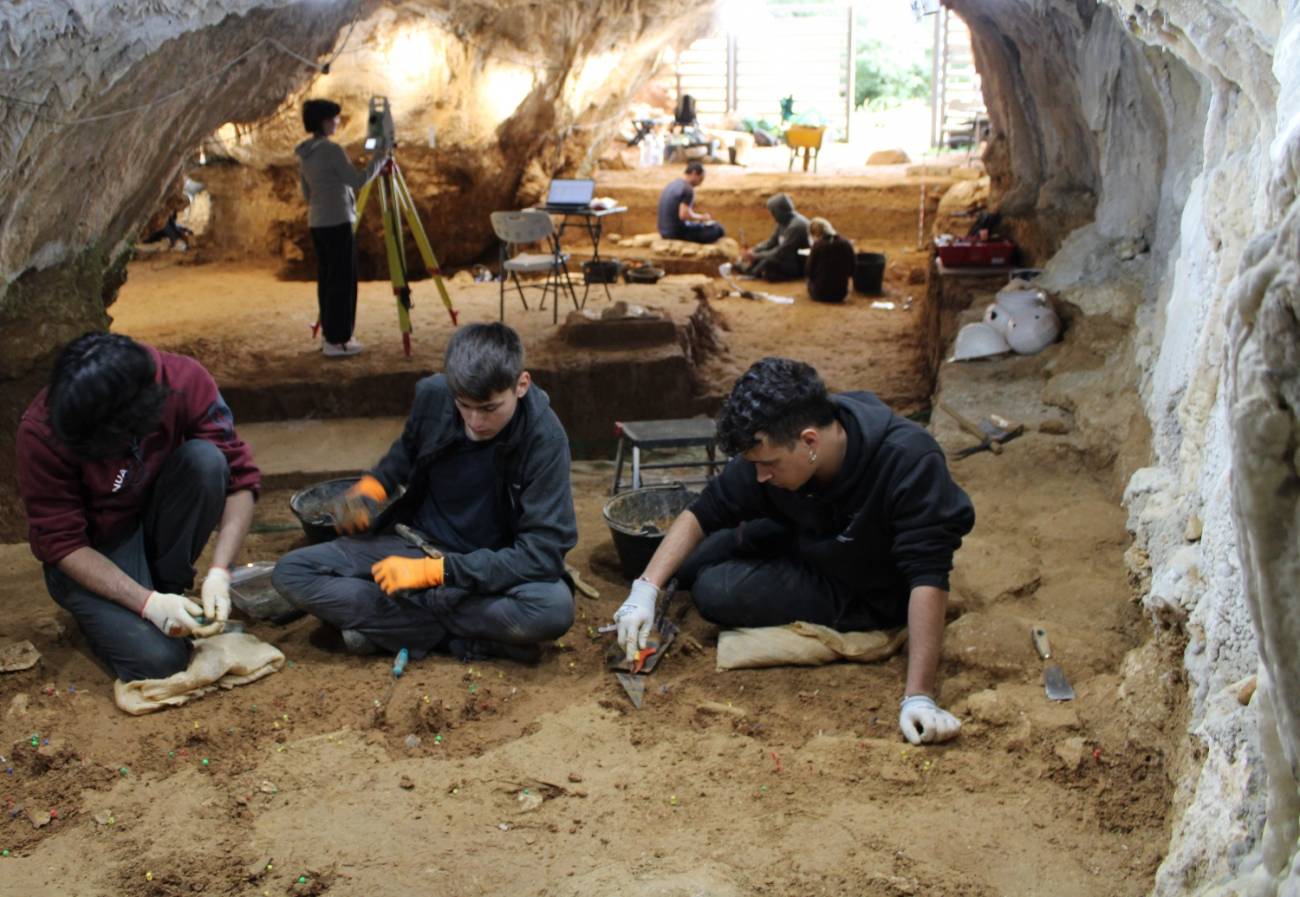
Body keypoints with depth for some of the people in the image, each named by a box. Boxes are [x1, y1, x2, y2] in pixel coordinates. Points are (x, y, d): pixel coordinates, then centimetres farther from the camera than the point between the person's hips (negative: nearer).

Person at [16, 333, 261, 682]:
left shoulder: (184, 380, -24)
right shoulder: (42, 430, -27)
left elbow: (239, 477, -19)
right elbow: (60, 544, -21)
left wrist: (219, 573, -31)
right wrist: (147, 603, -32)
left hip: (156, 522, 3)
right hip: (89, 558, -3)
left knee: (206, 459, -28)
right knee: (157, 659, -27)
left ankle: (168, 588, -8)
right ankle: (107, 617, 8)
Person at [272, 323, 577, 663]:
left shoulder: (544, 437, -23)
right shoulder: (433, 395, -12)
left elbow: (544, 552, -27)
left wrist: (435, 571, -30)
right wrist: (371, 486, -7)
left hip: (493, 566, -4)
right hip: (415, 544, 4)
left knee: (555, 608, -37)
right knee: (291, 572, -14)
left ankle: (383, 622, -21)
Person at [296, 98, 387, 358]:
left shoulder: (304, 154, 12)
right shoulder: (331, 150, -14)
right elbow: (357, 181, -14)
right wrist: (379, 159, -4)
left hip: (317, 222, 9)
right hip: (337, 222, -9)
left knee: (327, 278, 12)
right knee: (343, 280, -5)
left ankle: (329, 336, 16)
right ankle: (337, 340, -5)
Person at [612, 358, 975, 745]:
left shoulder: (909, 462, -37)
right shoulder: (771, 448, -21)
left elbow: (927, 578, -39)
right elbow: (701, 514, -11)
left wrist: (918, 696, -43)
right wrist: (646, 589, -23)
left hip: (869, 594, -6)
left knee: (716, 592, -19)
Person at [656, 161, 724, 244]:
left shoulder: (671, 186, 14)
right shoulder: (687, 189, -15)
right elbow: (683, 215, -24)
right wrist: (701, 217, -8)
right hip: (678, 233, -10)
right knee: (717, 229, -6)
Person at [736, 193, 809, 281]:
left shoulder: (796, 225, -25)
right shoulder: (784, 221, 4)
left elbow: (780, 253, -25)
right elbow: (771, 242, 12)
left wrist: (756, 256, -19)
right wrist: (753, 250, -3)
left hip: (799, 265, -10)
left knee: (769, 262, -30)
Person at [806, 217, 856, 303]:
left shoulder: (818, 245, -12)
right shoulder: (847, 244, -2)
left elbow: (809, 272, -6)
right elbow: (850, 272, 5)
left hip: (820, 294, -3)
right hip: (840, 295, 3)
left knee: (810, 280, 28)